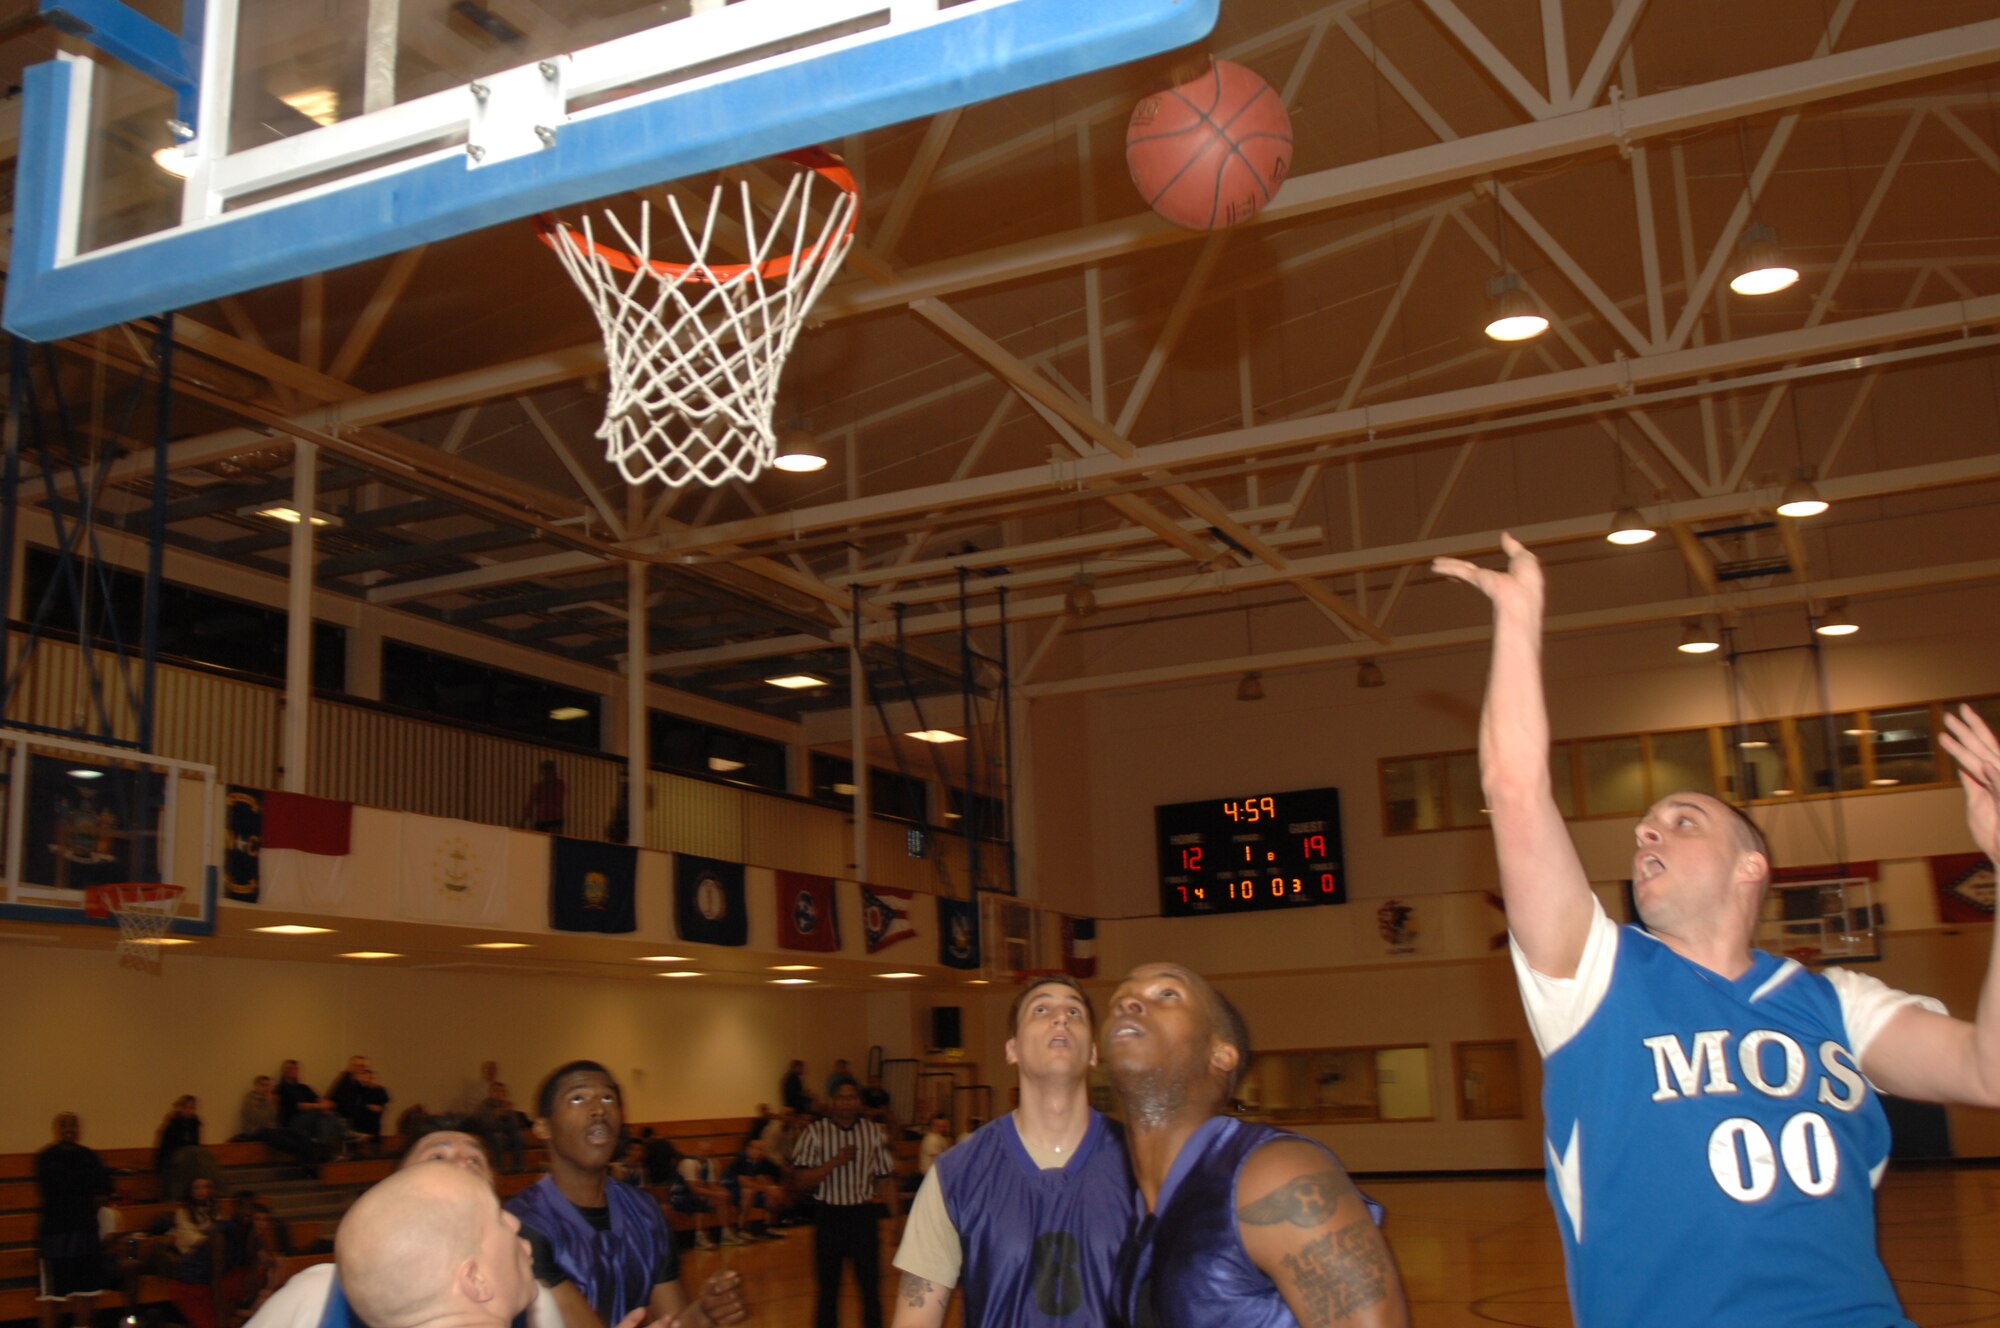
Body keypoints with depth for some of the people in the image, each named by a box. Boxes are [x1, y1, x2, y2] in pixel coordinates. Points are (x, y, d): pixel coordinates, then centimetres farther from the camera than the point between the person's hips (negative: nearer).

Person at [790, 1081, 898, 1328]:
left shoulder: (874, 1132, 1)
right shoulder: (815, 1132, -6)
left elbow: (886, 1179, 4)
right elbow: (799, 1182, -12)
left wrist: (895, 1219, -1)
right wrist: (835, 1162, -20)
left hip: (863, 1216, 2)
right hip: (829, 1217, -1)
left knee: (871, 1287, 7)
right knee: (828, 1290, 9)